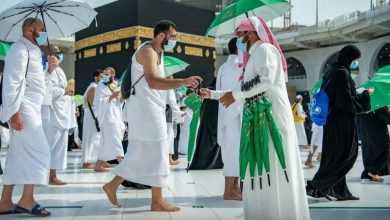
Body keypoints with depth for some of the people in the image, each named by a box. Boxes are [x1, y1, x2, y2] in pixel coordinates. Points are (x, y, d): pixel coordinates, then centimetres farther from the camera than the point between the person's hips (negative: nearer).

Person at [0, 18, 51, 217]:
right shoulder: (20, 49, -9)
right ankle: (27, 200, -4)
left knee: (17, 156, 9)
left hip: (30, 109, 10)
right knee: (39, 152, -9)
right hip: (22, 110, -10)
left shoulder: (31, 50, 21)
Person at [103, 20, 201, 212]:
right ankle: (157, 201, 2)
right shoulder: (148, 51, -14)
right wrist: (183, 82, -35)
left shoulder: (157, 52, 19)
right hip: (145, 108, -10)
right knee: (156, 152, -5)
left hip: (150, 108, 10)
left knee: (141, 152, 13)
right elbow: (153, 82, -31)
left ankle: (112, 185, 20)